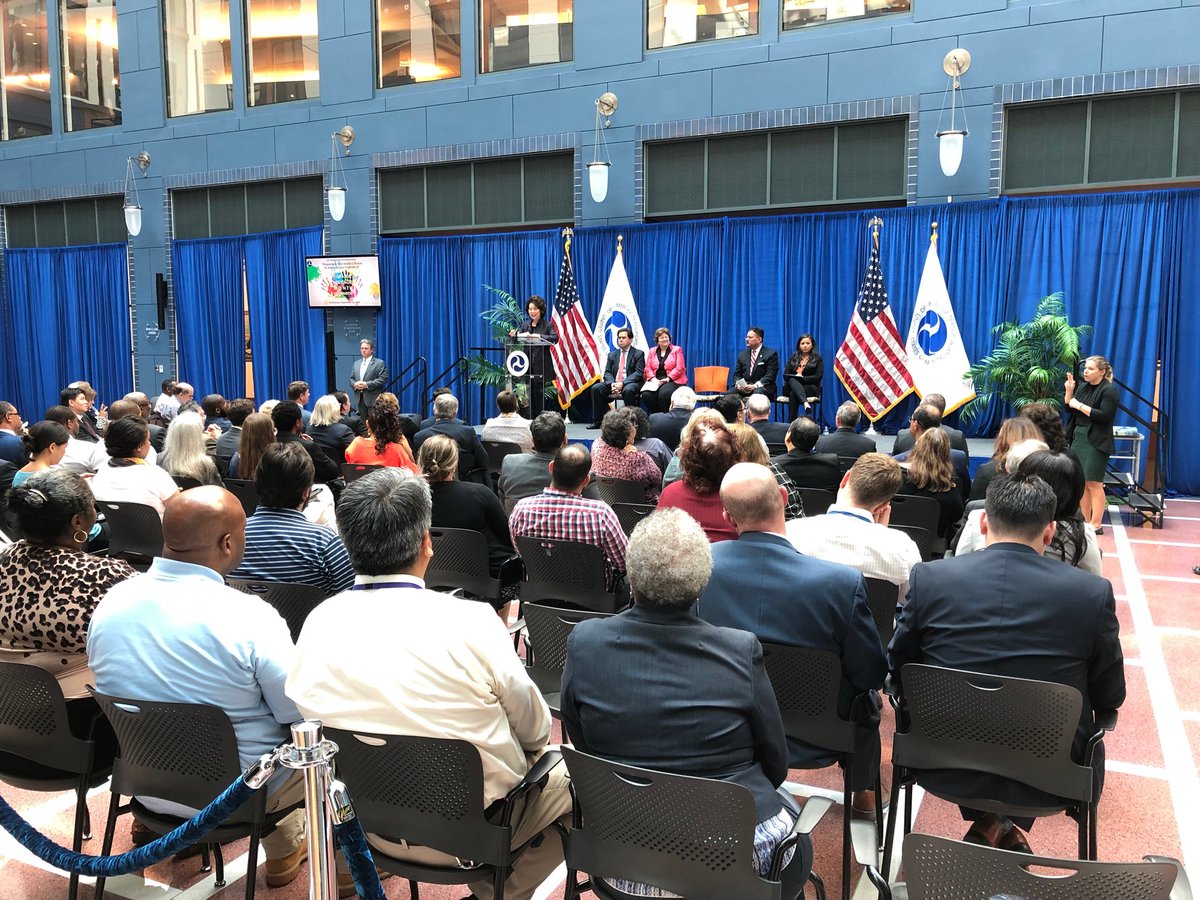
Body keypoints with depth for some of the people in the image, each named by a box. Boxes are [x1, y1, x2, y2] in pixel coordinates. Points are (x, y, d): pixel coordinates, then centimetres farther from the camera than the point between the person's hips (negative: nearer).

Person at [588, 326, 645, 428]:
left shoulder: (638, 354, 4)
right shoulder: (612, 355, 18)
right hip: (613, 384, 5)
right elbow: (607, 372, 11)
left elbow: (639, 373, -7)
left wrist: (622, 383, -20)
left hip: (631, 383, -4)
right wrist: (612, 383, -13)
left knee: (628, 390, -39)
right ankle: (597, 421, -15)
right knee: (595, 388, -19)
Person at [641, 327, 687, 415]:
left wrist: (667, 379, -14)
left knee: (664, 394, -36)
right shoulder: (652, 351, 19)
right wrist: (653, 379, -9)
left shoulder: (677, 350, 10)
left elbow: (680, 368, -1)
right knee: (646, 395, -29)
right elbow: (647, 369, 11)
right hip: (655, 380, 3)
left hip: (672, 380, -3)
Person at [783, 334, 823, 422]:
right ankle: (806, 403, -60)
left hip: (811, 388, -2)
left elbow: (818, 376, -3)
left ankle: (791, 422, -41)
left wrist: (802, 378, -15)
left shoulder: (817, 358, 10)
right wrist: (796, 375, -13)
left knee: (793, 394, -36)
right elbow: (785, 375, 9)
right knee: (792, 380, -36)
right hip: (792, 386, 2)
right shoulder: (793, 358, 18)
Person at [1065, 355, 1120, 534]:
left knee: (1094, 484, -7)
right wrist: (1069, 390, 0)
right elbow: (1068, 407, 15)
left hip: (1096, 442, -7)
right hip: (1078, 438, 7)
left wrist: (1079, 405, -17)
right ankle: (1086, 522, 16)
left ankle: (1096, 525, -1)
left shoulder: (1109, 390, -9)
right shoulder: (1083, 387, 11)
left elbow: (1104, 416, -19)